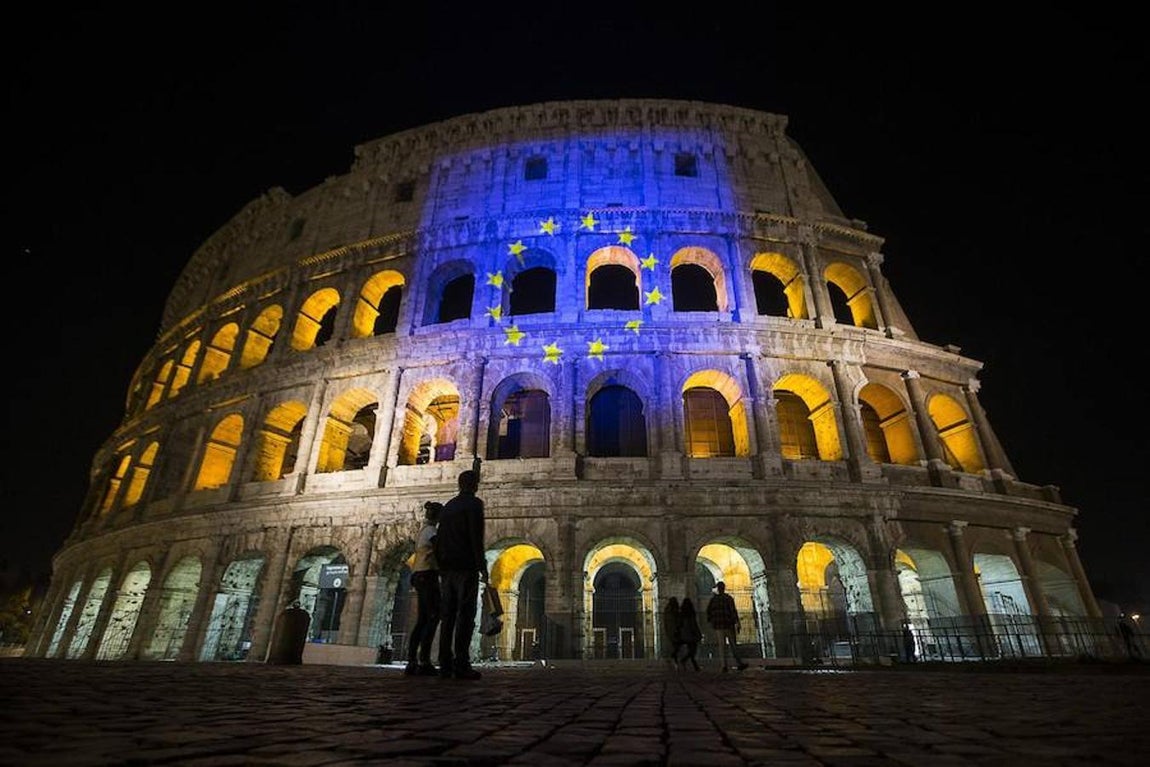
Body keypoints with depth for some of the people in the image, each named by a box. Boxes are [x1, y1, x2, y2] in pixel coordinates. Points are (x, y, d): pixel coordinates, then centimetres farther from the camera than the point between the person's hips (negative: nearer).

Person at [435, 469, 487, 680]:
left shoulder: (448, 506, 18)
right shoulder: (474, 504, -4)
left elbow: (439, 539, 18)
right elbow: (476, 537, -13)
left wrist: (440, 567, 20)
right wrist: (482, 567, -12)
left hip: (447, 568, 7)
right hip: (466, 567, -7)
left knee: (447, 617, 6)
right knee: (465, 616, -7)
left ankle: (445, 665, 4)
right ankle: (461, 665, -10)